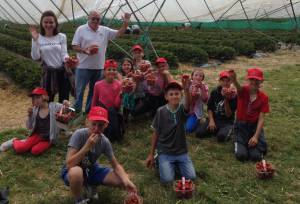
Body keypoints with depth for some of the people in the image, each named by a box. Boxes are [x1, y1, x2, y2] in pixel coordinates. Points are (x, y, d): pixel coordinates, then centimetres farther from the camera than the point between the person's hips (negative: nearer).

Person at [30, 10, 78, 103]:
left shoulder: (61, 37, -2)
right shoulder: (38, 38, -1)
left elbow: (64, 54, -6)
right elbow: (35, 57, -8)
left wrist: (67, 59, -29)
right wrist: (35, 40, -17)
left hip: (62, 72, 0)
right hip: (48, 73, 0)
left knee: (64, 101, 8)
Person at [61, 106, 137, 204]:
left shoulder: (104, 141, -15)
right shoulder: (79, 134, -28)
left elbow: (116, 165, -10)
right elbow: (69, 164, -33)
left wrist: (127, 181, -29)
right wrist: (87, 146, -40)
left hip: (91, 169, 4)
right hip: (73, 171, -4)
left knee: (122, 180, -13)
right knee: (76, 172, -41)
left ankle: (91, 184, 15)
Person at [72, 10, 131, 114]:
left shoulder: (105, 30, 7)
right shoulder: (81, 29, -3)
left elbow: (118, 33, 7)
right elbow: (75, 46, -5)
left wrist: (125, 23, -7)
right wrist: (85, 50, -21)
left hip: (98, 67, 4)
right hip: (83, 67, -4)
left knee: (94, 90, 14)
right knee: (79, 90, 1)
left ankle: (89, 111, 28)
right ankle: (76, 111, 11)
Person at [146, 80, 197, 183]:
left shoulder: (182, 108, -8)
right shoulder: (161, 111, -9)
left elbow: (188, 104, -34)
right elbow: (155, 133, -1)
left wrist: (186, 90, -55)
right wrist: (151, 154, 1)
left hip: (181, 152, 2)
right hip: (165, 152, -1)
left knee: (191, 177, -10)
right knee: (167, 179, -17)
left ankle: (177, 163, 19)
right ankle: (161, 160, 14)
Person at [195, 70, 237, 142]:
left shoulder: (233, 95, -11)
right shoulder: (214, 92, 0)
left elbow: (229, 115, -14)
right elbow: (209, 108, 6)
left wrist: (226, 99, -25)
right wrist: (211, 121, -10)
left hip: (227, 122, -3)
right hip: (214, 119, 3)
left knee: (221, 136, -33)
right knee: (199, 132, -18)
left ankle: (227, 131, 1)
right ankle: (215, 129, 8)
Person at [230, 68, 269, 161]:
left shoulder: (264, 97, -6)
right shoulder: (244, 91, -12)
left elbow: (261, 118, -7)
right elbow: (238, 87, -39)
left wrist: (256, 136, -17)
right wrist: (234, 80, -65)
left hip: (255, 126, 1)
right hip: (241, 125, -1)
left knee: (256, 156, -16)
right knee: (241, 155, -18)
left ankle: (253, 142, 17)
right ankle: (239, 142, 16)